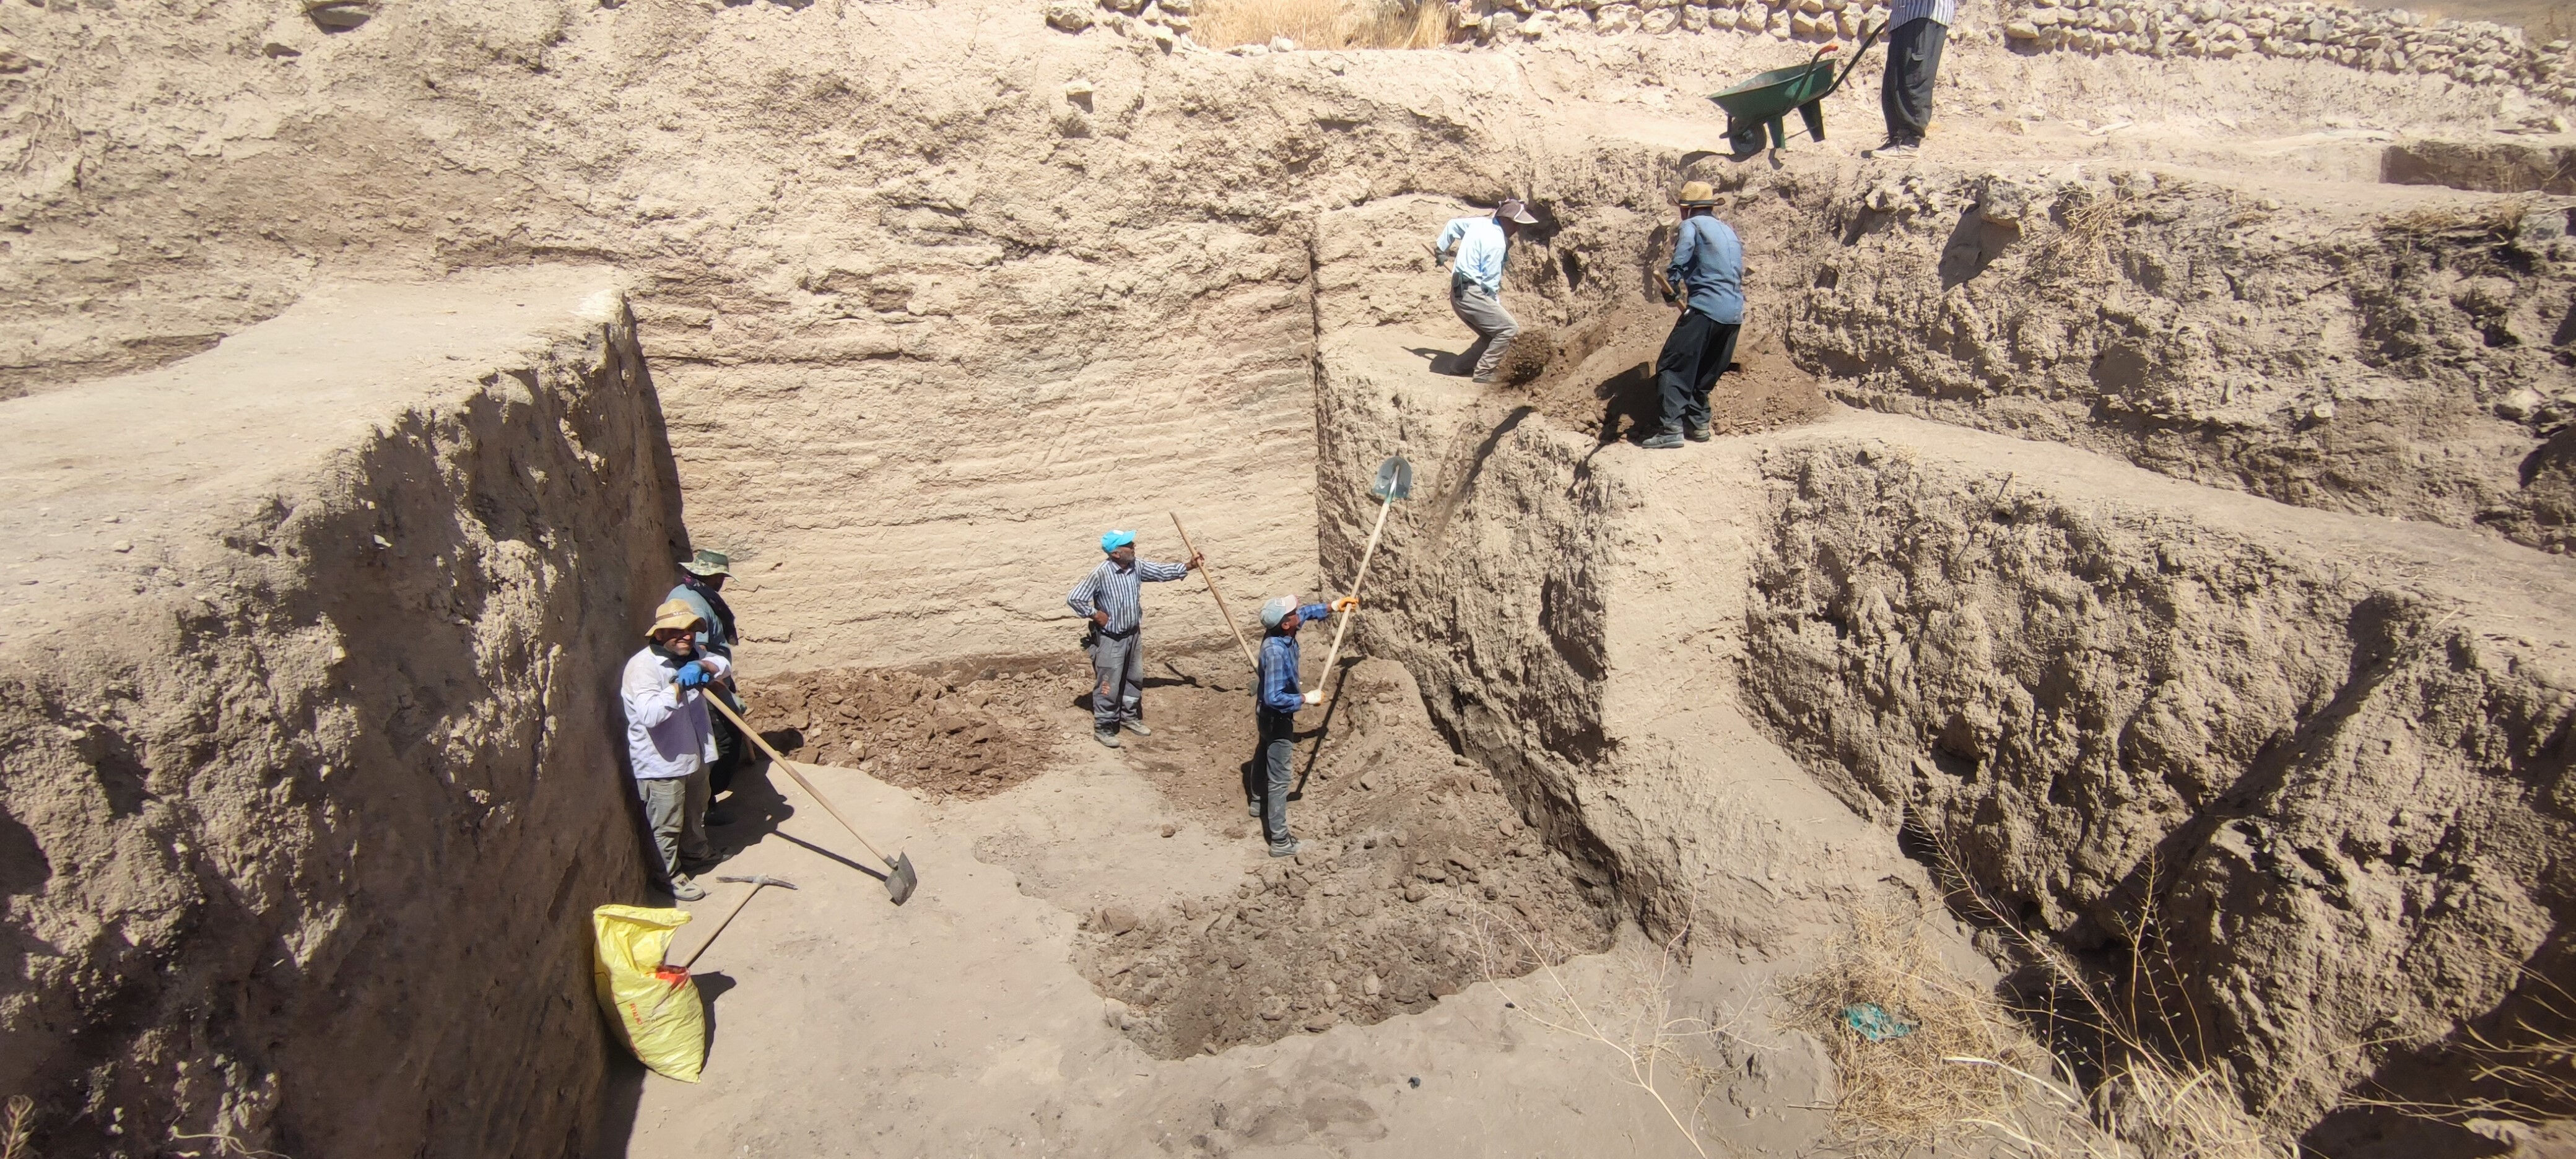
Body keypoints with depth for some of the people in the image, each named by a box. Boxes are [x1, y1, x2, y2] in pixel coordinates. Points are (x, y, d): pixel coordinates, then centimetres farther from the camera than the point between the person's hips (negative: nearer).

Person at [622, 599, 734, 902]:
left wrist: (705, 666, -21)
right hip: (661, 764, -8)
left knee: (696, 813, 28)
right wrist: (679, 685, -36)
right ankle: (671, 875, 23)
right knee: (667, 826, 6)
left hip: (695, 756, 9)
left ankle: (696, 854, 49)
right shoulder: (642, 666, -24)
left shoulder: (691, 656, 4)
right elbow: (649, 714, -35)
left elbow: (724, 666, -1)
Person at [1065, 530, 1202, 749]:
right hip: (1110, 639, -7)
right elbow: (1074, 598, -23)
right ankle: (1103, 728, 19)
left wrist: (1187, 567, 1)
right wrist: (1094, 615, -17)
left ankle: (1130, 717, 42)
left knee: (1134, 678, 21)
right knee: (1109, 685, 4)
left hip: (1133, 634, 7)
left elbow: (1161, 572, 9)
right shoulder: (1100, 574, -26)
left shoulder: (1136, 567, -5)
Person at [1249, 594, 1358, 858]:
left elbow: (1306, 612, 11)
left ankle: (1257, 802, 58)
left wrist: (1332, 608, 3)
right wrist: (1306, 699, -28)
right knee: (1278, 778, -1)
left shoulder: (1281, 631, -12)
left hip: (1267, 713, 10)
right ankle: (1280, 842, 8)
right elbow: (1274, 698, -38)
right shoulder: (1276, 651, -38)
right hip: (1276, 716, -10)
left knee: (1263, 755, 32)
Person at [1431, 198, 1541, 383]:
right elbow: (1490, 281, -15)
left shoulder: (1480, 222, 9)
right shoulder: (1497, 243, -18)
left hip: (1458, 292, 10)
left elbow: (1453, 225, 25)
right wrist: (1496, 305, -1)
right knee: (1509, 329, -9)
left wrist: (1440, 248, 38)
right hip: (1472, 293, -10)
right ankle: (1484, 373, -8)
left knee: (1491, 336, 17)